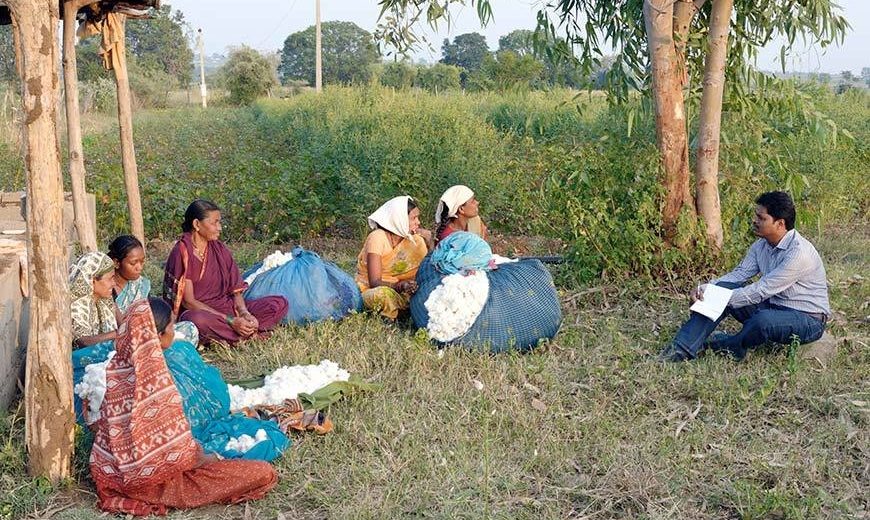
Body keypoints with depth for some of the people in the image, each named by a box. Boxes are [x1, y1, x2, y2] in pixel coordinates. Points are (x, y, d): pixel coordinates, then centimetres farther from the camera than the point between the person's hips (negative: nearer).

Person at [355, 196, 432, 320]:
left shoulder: (411, 238, -1)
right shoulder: (377, 237, -19)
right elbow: (374, 282, -25)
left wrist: (428, 240, -14)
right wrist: (400, 285, -43)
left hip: (394, 290, 7)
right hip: (370, 290, -6)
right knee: (383, 294, -41)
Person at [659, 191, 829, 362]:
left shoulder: (799, 252, -26)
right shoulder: (762, 245, 1)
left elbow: (761, 291, -27)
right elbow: (739, 274, 0)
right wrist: (705, 289, -16)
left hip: (808, 319, -8)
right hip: (772, 306, 8)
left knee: (763, 320, -39)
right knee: (723, 289, -10)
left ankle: (732, 346, -5)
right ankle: (683, 348, -18)